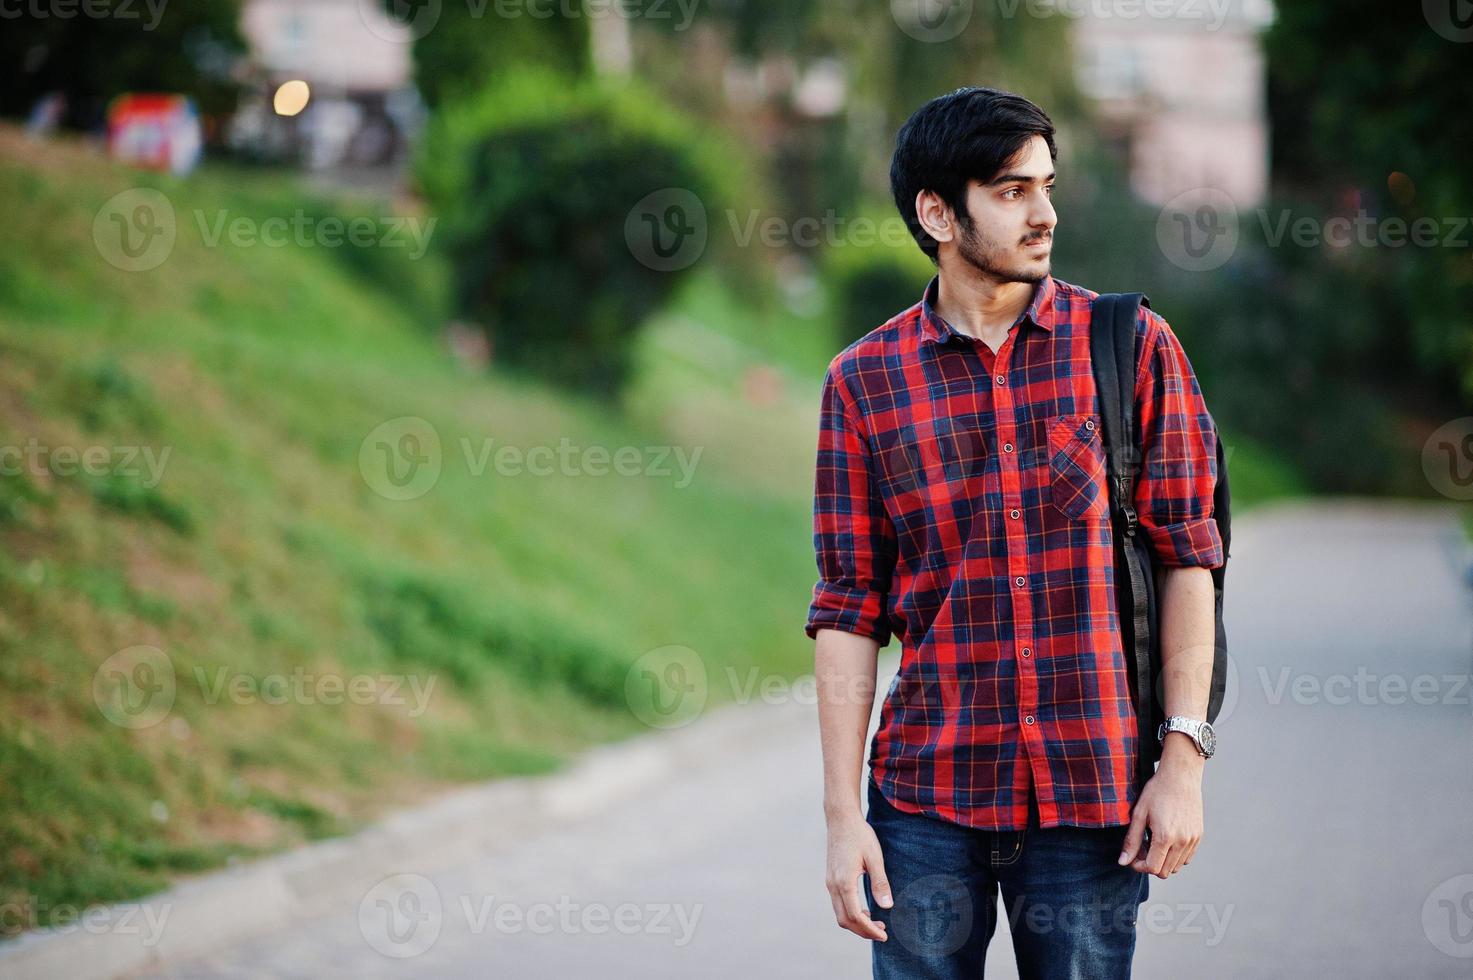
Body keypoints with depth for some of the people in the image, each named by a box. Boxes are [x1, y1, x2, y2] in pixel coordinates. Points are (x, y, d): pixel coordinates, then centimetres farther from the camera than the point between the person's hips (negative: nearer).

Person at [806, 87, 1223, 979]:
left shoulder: (1133, 348, 1)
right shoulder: (864, 380, 3)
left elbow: (1187, 556, 1)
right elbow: (849, 609, 3)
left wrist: (1185, 761, -5)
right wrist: (844, 814, -1)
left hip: (1094, 795, 0)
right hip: (928, 797, 1)